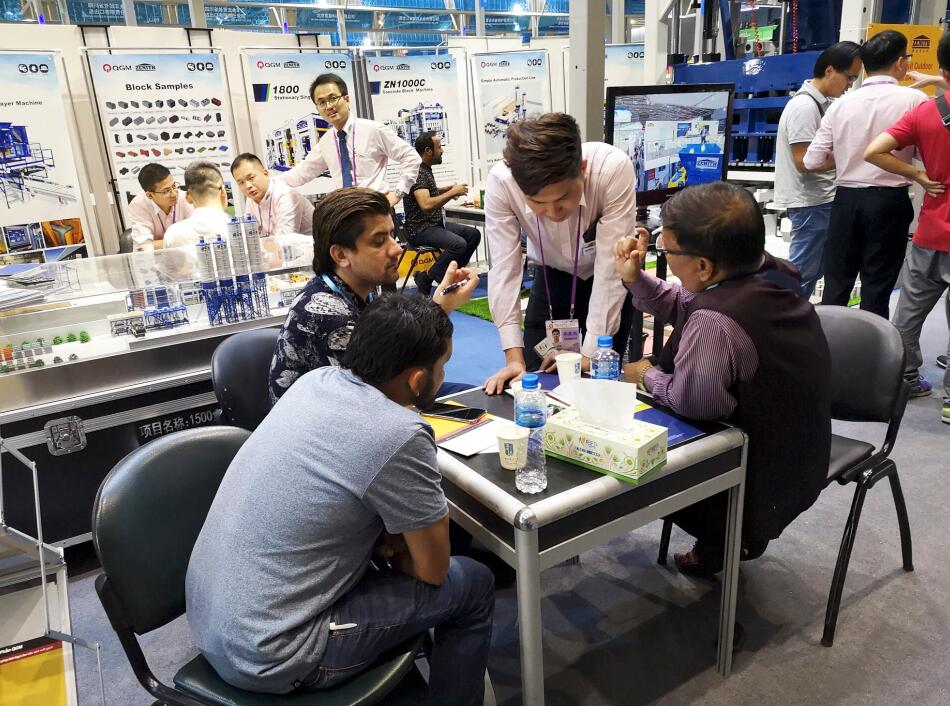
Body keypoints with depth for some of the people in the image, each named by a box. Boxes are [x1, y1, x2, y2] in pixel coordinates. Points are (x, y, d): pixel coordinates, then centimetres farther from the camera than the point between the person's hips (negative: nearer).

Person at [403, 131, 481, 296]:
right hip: (419, 229, -10)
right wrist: (452, 193, -20)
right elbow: (426, 205, -30)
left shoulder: (426, 170, 13)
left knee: (474, 234, 4)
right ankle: (427, 279, -13)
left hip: (435, 224, 10)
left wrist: (447, 190, 13)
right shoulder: (417, 172, -18)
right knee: (458, 244, -29)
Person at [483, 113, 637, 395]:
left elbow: (610, 267, -31)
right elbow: (504, 268, -25)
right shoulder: (500, 182, -30)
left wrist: (591, 353, -30)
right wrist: (514, 356, -28)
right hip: (552, 276, 2)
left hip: (609, 282, -1)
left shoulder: (614, 168, -34)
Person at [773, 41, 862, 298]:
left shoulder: (823, 102, 13)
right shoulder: (805, 106, -17)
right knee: (803, 272, -3)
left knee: (813, 269, 17)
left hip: (820, 199, 10)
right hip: (810, 202, -10)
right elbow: (804, 161, -21)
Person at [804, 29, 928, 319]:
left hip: (847, 199, 3)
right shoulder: (914, 99, -6)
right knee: (878, 288, 5)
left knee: (836, 284, 11)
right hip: (890, 201, -3)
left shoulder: (841, 103, 1)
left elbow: (813, 161, 0)